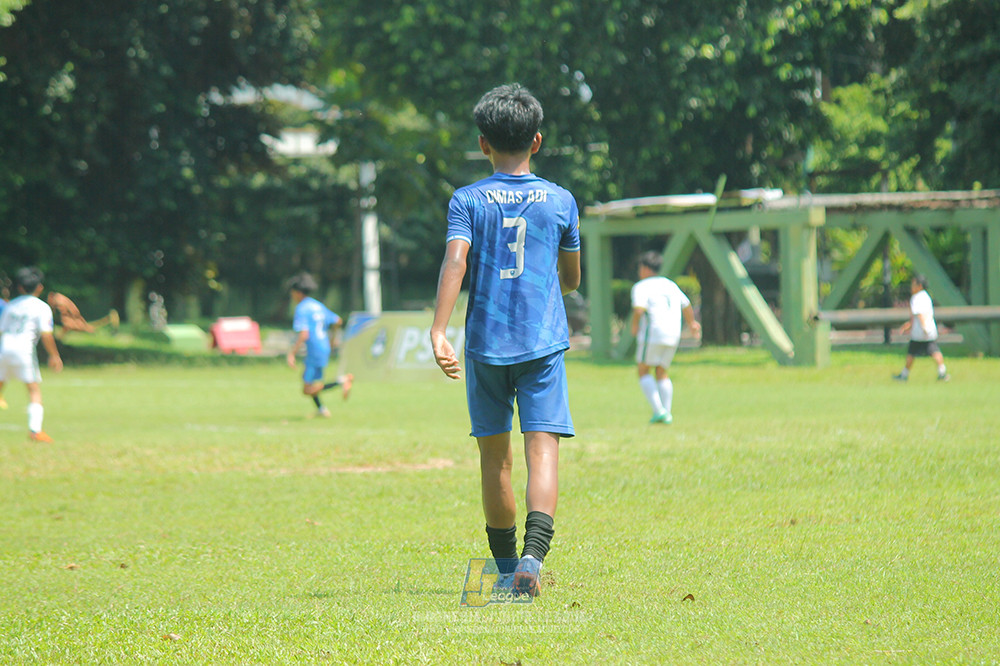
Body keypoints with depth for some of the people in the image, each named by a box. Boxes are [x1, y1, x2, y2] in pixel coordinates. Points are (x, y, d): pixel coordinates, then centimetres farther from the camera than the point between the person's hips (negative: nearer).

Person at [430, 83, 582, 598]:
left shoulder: (468, 201, 1)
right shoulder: (560, 201, 5)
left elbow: (455, 261, -15)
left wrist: (438, 331, -22)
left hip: (486, 343, 1)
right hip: (543, 342, -1)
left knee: (494, 458, 13)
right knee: (542, 451, -8)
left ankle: (506, 568, 22)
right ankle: (533, 553, -30)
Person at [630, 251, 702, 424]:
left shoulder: (641, 287, -4)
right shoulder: (671, 285, 17)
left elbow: (639, 308, -20)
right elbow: (686, 306, 28)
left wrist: (635, 326, -2)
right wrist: (692, 322, 45)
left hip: (652, 333, -6)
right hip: (673, 335, 6)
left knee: (643, 371, 4)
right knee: (662, 372, 16)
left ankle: (658, 410, -10)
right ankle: (667, 414, 7)